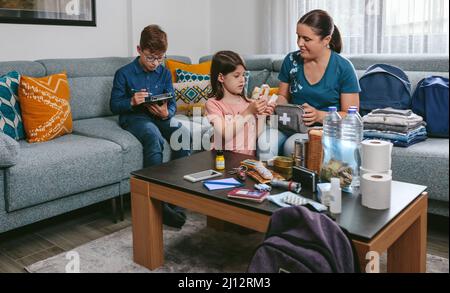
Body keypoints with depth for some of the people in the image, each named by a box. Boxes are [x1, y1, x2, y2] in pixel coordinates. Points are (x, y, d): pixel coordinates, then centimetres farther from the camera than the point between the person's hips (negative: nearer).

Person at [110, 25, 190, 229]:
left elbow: (172, 103, 9)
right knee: (154, 136, -38)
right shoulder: (124, 73, 0)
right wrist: (132, 102, -18)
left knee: (183, 132, -29)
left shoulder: (164, 73, 11)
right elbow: (114, 105, 2)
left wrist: (166, 113, -15)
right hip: (133, 117, -4)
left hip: (159, 117, 4)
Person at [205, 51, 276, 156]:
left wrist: (262, 115, -4)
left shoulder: (248, 102, 11)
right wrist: (248, 112, -15)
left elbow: (257, 136, 10)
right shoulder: (213, 104, -2)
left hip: (250, 158, 4)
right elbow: (225, 134, -16)